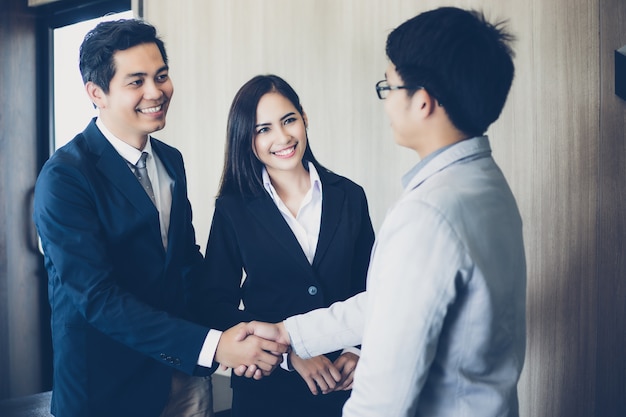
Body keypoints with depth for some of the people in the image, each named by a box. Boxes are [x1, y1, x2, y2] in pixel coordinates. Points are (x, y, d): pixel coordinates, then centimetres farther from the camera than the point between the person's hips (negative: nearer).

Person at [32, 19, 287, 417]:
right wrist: (212, 345, -28)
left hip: (184, 375, 6)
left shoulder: (171, 160, 5)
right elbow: (97, 297, -23)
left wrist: (235, 334, -4)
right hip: (107, 385, -6)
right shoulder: (64, 177, -17)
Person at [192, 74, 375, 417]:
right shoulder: (232, 209, -5)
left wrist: (358, 351, -12)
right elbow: (215, 304, -7)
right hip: (267, 386, -1)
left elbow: (370, 289, 3)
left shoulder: (349, 196, -1)